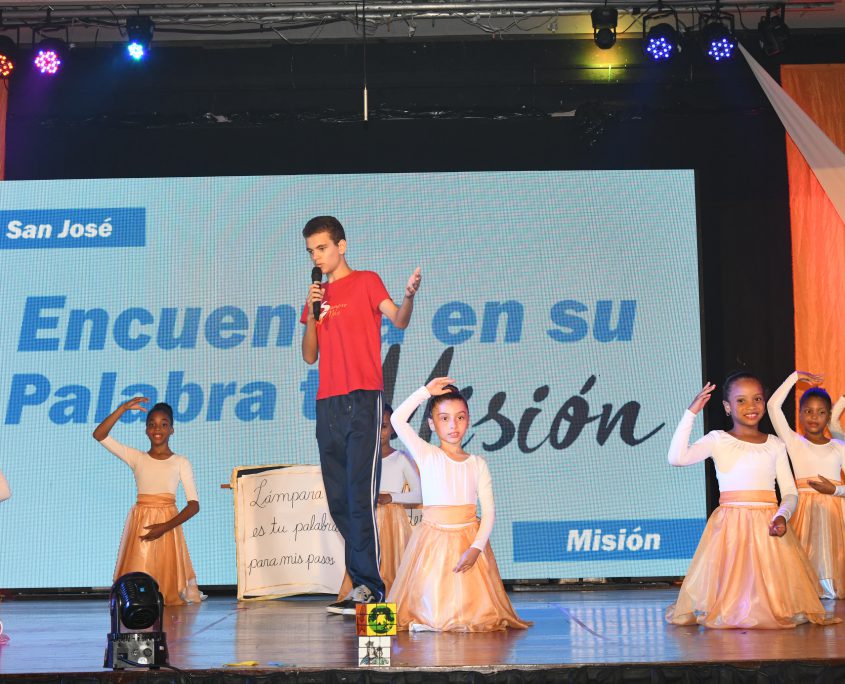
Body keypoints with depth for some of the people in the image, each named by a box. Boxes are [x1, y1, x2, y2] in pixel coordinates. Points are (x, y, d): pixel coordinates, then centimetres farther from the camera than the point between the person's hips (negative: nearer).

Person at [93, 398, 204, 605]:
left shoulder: (181, 463, 6)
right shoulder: (136, 458, 10)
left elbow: (194, 505, -2)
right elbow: (99, 435, 2)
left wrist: (165, 527, -15)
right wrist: (124, 408, -4)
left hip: (167, 526, -1)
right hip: (139, 525, 1)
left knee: (167, 581, 0)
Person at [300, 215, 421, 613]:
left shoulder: (365, 282, 3)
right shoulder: (317, 294, 20)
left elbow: (398, 320, -13)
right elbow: (309, 356, 15)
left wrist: (409, 296, -34)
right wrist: (313, 312, 0)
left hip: (362, 400, -6)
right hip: (328, 402, 7)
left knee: (361, 495, -13)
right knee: (339, 500, 4)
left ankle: (368, 585, -13)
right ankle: (364, 584, 8)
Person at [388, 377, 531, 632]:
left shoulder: (477, 464, 6)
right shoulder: (427, 455, 2)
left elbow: (489, 511, 1)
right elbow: (398, 420, -11)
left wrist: (476, 548, -12)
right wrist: (426, 391, -6)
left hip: (469, 540, 1)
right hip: (433, 541, -1)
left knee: (477, 616, -5)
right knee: (430, 612, -6)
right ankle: (427, 621, 25)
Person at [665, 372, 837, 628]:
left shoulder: (775, 445, 11)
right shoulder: (718, 440, 2)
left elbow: (790, 492, 8)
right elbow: (677, 457, -14)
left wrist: (781, 516, -14)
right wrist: (691, 413, -14)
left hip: (768, 526, 2)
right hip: (730, 526, -2)